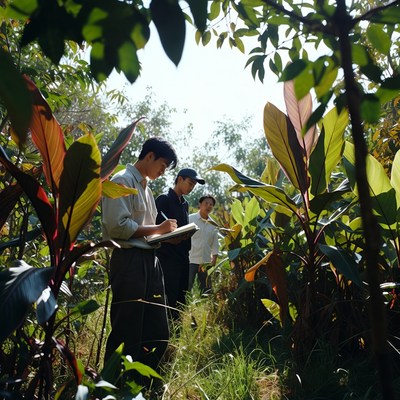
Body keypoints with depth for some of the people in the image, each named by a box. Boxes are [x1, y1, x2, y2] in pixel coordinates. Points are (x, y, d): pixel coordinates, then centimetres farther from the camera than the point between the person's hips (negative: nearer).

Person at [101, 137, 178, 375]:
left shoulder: (145, 186, 21)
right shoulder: (123, 181, -8)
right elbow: (118, 226, -18)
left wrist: (164, 231, 8)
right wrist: (157, 229, -13)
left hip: (149, 259, 9)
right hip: (129, 260, -9)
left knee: (158, 332, 13)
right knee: (127, 331, -2)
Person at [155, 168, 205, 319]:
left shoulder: (185, 204, 17)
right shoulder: (164, 200, -6)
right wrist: (170, 239, -23)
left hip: (183, 257, 8)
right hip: (167, 257, -7)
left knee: (180, 299, 10)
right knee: (169, 300, -7)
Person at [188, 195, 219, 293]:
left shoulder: (213, 224, 10)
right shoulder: (190, 219, -2)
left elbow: (215, 245, 13)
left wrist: (213, 261, 6)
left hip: (206, 262, 4)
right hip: (190, 260, -4)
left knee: (206, 290, 9)